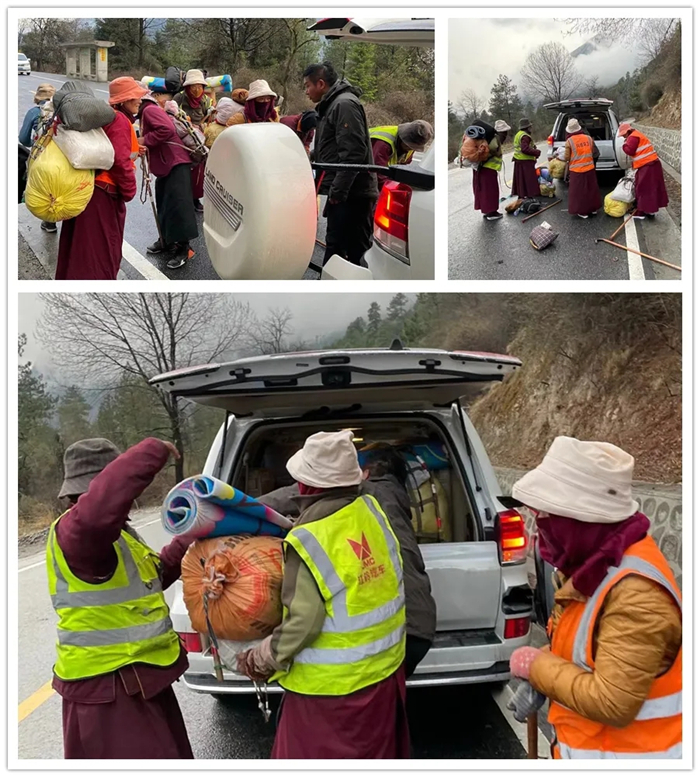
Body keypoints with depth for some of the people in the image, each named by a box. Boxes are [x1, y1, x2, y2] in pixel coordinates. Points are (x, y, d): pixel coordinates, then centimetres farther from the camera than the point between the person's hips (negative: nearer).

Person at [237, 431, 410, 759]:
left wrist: (260, 661, -8)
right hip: (384, 668, 7)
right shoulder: (371, 511, -5)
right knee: (376, 751, 26)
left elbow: (303, 623, -24)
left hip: (331, 685, -7)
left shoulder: (310, 540, -25)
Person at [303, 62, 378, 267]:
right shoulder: (332, 105, 21)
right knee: (334, 246, 16)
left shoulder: (345, 104, -11)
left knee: (355, 253, -10)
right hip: (344, 193, 11)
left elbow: (353, 153, -20)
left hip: (351, 194, -11)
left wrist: (338, 190, -21)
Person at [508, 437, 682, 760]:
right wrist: (536, 677, -1)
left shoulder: (636, 593, -30)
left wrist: (537, 666, -20)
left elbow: (611, 704, -32)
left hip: (624, 754, -8)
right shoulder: (598, 561, 0)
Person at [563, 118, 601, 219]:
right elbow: (594, 153, 10)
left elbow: (566, 158, -7)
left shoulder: (569, 141, -13)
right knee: (591, 189, 18)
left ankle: (582, 212, 8)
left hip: (576, 170, -5)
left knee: (579, 191, 5)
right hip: (590, 168, 5)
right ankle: (593, 209, 29)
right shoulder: (589, 138, 0)